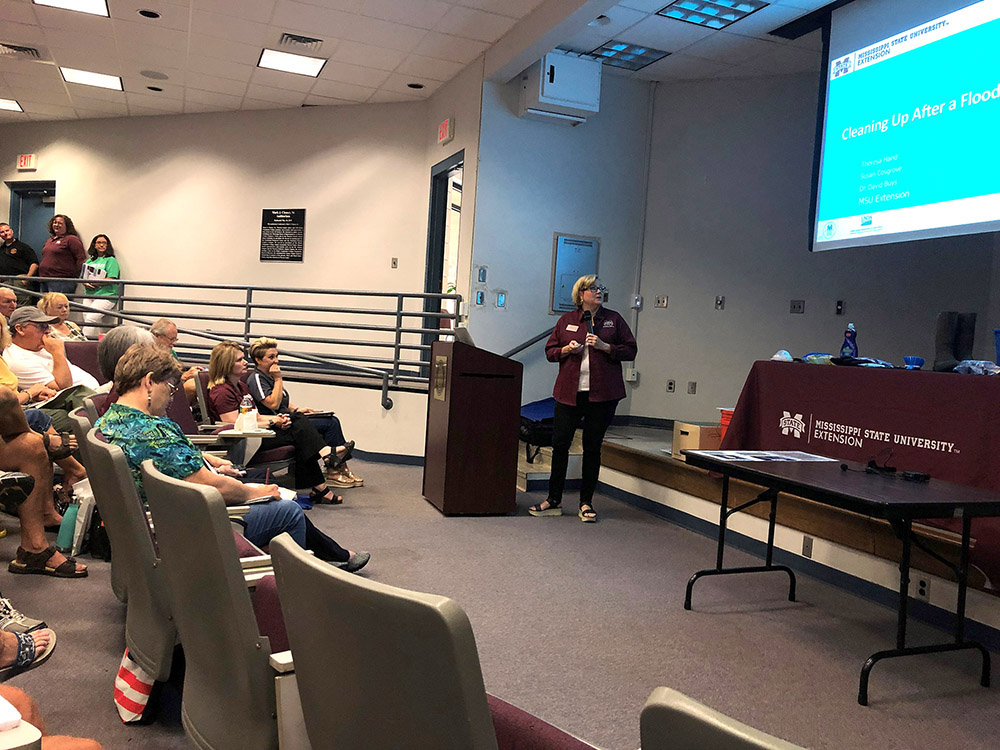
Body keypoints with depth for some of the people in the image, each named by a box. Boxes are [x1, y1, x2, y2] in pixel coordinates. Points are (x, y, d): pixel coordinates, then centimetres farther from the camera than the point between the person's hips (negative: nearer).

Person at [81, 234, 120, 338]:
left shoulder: (111, 260, 1)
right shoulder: (89, 261, 20)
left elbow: (111, 279, -11)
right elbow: (83, 277, 16)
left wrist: (95, 283, -14)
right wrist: (86, 283, -7)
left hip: (105, 295, -6)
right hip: (89, 295, 7)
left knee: (91, 318, -20)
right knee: (86, 318, -3)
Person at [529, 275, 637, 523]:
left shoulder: (614, 319, 7)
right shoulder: (566, 321, 9)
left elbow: (630, 351, 4)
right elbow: (550, 351, 13)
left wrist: (605, 346, -10)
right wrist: (566, 349, -7)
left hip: (602, 393, -1)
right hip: (569, 392, 1)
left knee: (592, 447, 4)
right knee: (559, 444, 0)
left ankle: (586, 503, 15)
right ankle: (553, 500, 13)